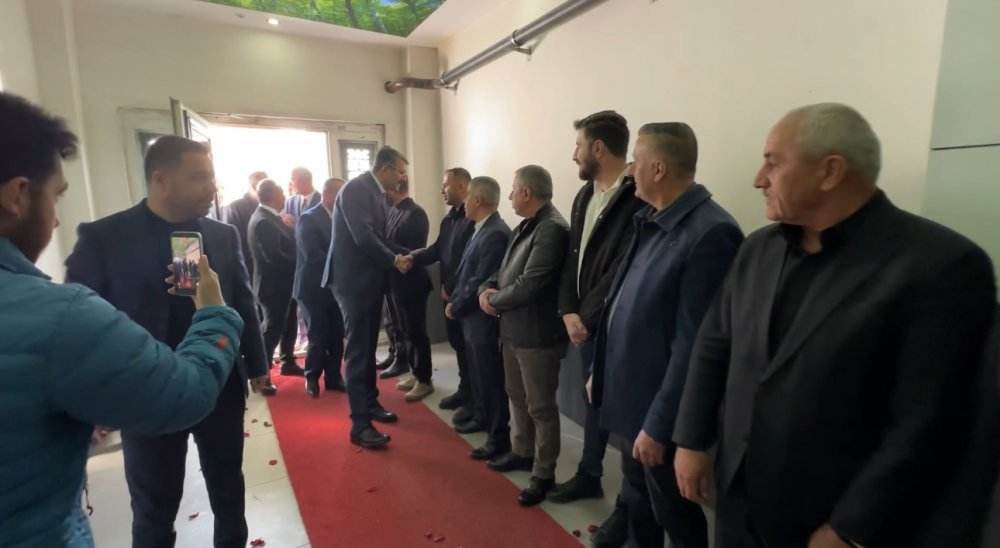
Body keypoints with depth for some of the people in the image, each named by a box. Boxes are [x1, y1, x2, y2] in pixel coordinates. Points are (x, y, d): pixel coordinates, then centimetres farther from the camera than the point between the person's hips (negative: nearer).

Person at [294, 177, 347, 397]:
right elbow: (312, 255, -20)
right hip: (314, 288, -5)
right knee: (318, 338, 3)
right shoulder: (308, 219, -10)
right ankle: (312, 378, 24)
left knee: (337, 337, 8)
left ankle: (333, 377, 24)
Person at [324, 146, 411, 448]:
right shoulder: (356, 189, -16)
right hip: (354, 280, -9)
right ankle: (359, 424, 1)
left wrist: (405, 254, 6)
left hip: (370, 279, 9)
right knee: (357, 350, -6)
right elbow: (363, 237, -24)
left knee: (368, 348, 17)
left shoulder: (376, 192, 13)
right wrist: (394, 260, -12)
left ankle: (370, 403, 31)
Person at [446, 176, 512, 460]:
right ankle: (485, 419, 39)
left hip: (483, 318, -9)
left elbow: (481, 282, -22)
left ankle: (498, 437, 19)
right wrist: (454, 300, 6)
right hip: (471, 315, 9)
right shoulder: (481, 230, 9)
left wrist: (456, 307, -11)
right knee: (478, 375, 21)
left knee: (489, 379, 4)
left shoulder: (496, 234, -21)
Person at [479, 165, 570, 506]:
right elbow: (506, 269, 16)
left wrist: (495, 301, -10)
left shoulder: (552, 229, -21)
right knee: (518, 397, 23)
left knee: (541, 406, 5)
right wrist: (487, 289, -4)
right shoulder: (526, 226, 11)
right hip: (513, 328, 10)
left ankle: (543, 474, 22)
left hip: (537, 333, -10)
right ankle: (522, 453, 42)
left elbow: (529, 285, -26)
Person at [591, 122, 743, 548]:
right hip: (630, 398, 8)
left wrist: (659, 423, -19)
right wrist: (600, 371, 13)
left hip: (658, 413, -7)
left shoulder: (711, 233, -23)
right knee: (637, 505, 26)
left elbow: (692, 344, -24)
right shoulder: (652, 223, 5)